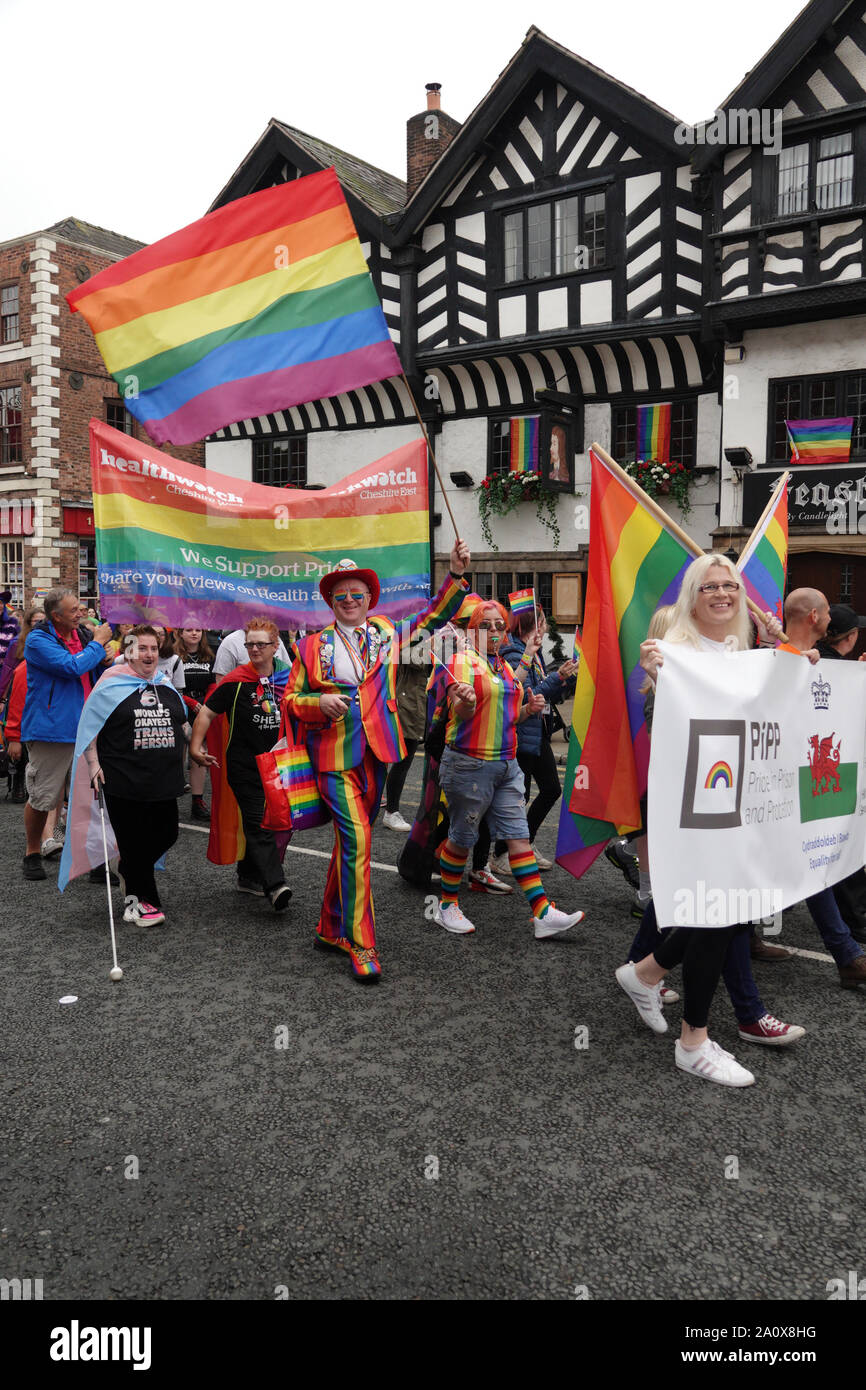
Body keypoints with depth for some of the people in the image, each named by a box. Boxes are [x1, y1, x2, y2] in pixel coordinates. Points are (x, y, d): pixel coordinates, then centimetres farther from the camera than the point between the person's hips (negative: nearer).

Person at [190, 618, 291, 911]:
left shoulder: (285, 678, 5)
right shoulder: (236, 681, -8)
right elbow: (207, 712, -7)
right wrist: (195, 746, -17)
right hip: (243, 763, -5)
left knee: (257, 822, 13)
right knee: (258, 822, -10)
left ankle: (249, 876, 28)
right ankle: (275, 885, -16)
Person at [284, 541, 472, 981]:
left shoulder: (386, 633, 10)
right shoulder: (312, 645, 5)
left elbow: (434, 616, 15)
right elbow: (291, 699, 8)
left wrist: (455, 573, 3)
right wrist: (320, 703, -13)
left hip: (375, 754, 4)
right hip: (334, 756, -3)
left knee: (349, 843, 12)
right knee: (357, 841, -13)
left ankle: (331, 929, 26)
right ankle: (361, 944, -5)